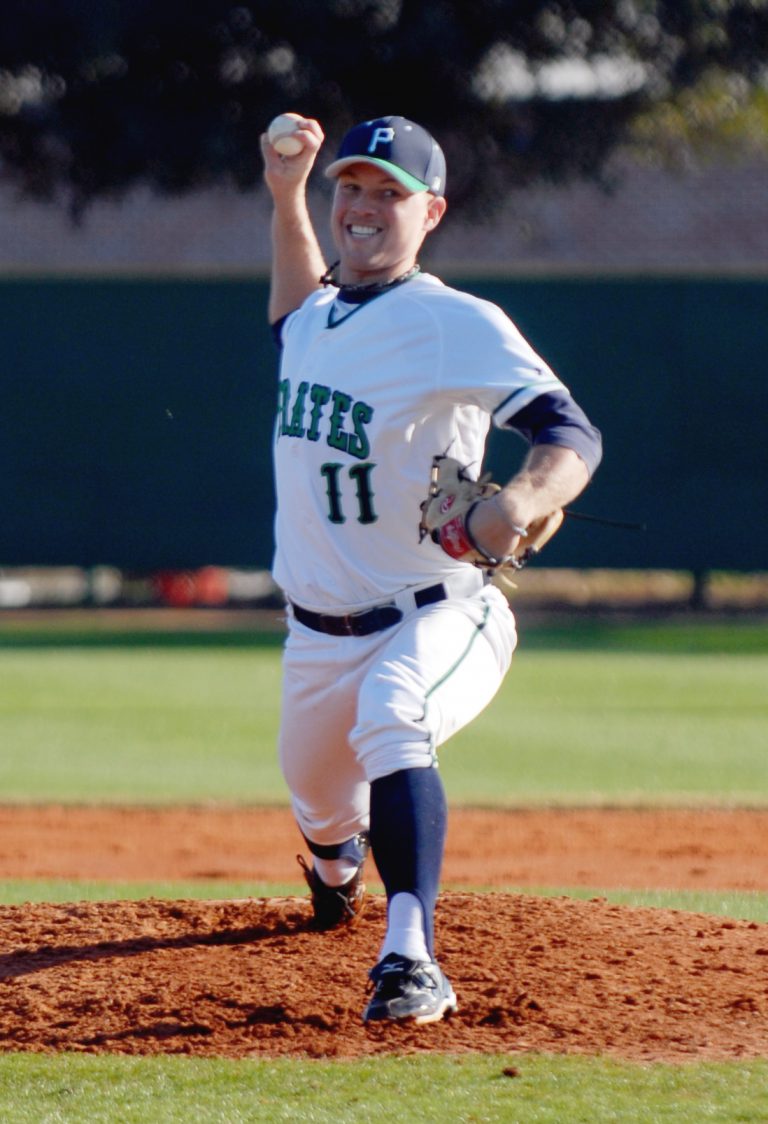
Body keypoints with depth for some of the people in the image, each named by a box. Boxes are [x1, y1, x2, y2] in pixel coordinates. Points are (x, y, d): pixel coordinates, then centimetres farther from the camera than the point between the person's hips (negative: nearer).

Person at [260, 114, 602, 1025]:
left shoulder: (455, 325, -17)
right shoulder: (318, 314, 5)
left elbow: (572, 436, -28)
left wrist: (516, 501, -49)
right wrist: (286, 198, 17)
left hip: (437, 623, -7)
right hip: (318, 635, 7)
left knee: (390, 714, -38)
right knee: (318, 803, 21)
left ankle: (411, 956, -47)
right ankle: (338, 864, 61)